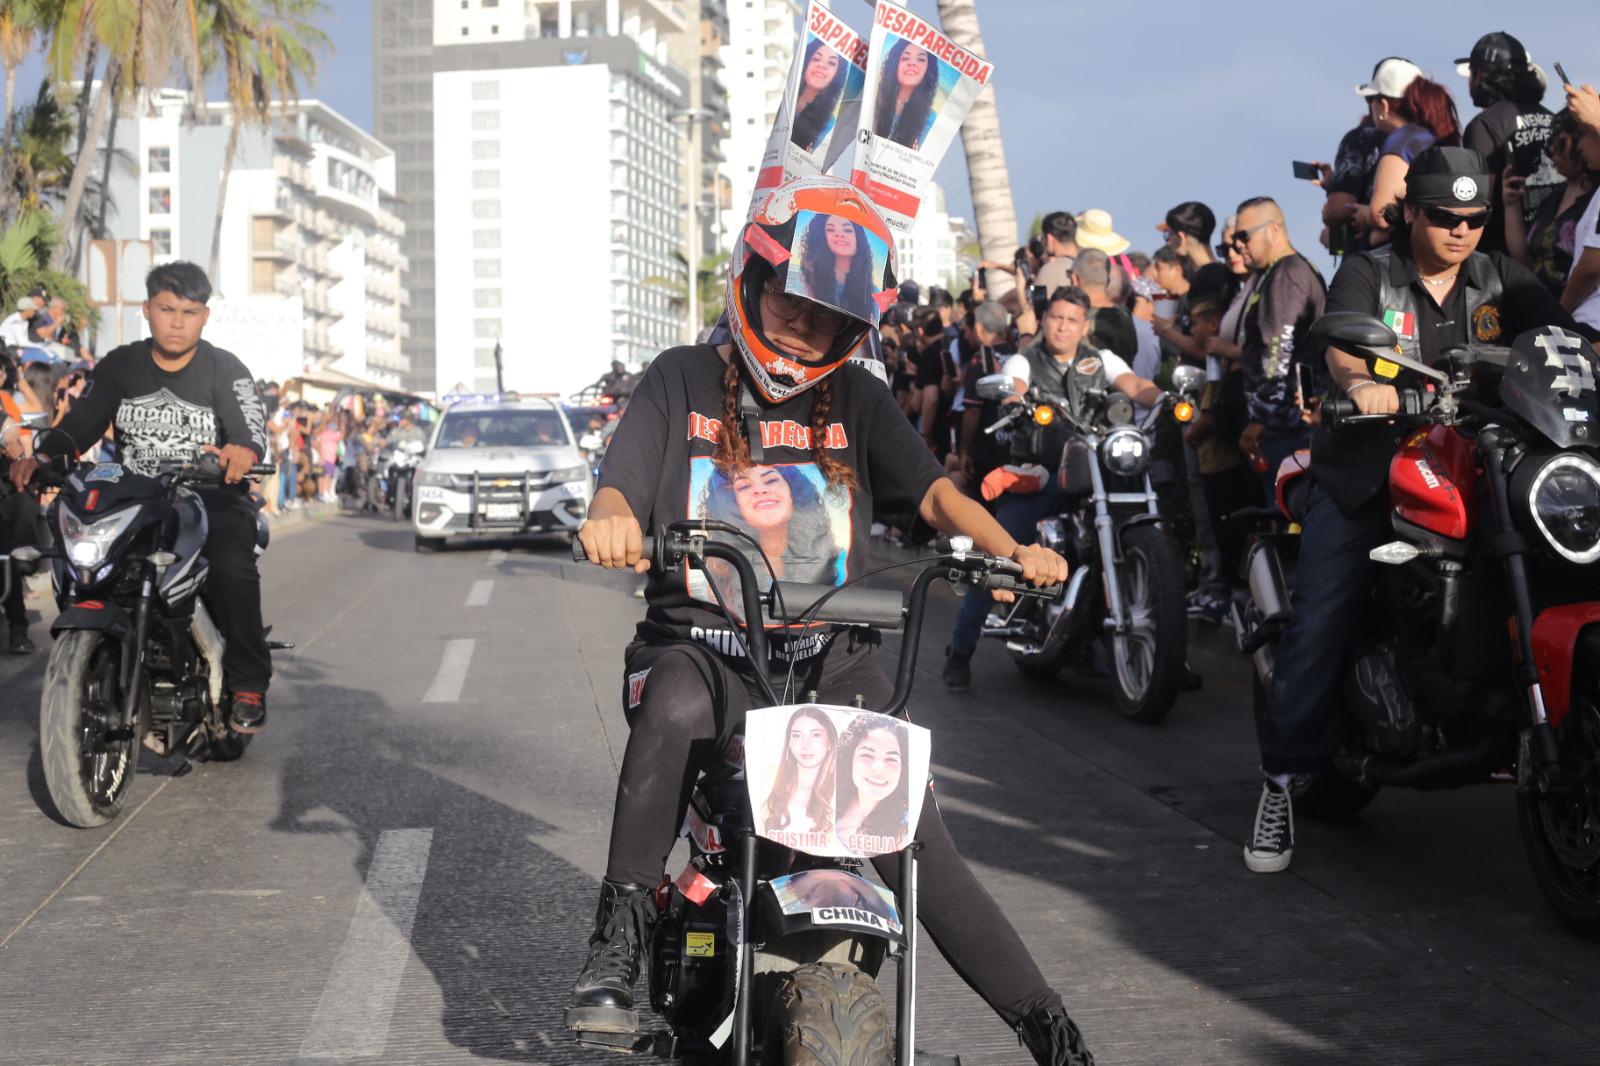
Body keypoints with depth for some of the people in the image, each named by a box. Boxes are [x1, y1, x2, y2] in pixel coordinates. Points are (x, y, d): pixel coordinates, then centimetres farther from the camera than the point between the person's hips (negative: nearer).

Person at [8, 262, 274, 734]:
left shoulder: (226, 370, 1)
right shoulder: (119, 366, 9)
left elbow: (253, 430, -13)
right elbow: (80, 422, 1)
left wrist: (243, 452, -38)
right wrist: (40, 457, -20)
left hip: (212, 501, -3)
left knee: (232, 569, -32)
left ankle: (248, 683, -16)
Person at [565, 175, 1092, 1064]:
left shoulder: (858, 399, 13)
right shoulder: (682, 381, 7)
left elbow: (932, 489, 5)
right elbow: (622, 488, -5)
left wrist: (1009, 547, -16)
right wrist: (611, 520, -30)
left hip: (831, 650, 1)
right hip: (702, 638, -1)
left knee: (916, 840, -13)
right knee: (674, 709, -37)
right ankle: (619, 941, -25)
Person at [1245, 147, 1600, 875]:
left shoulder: (1500, 279, 10)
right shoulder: (1366, 276, 1)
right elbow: (1341, 343, -19)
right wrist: (1361, 383, -43)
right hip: (1367, 470, -3)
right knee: (1320, 620, -11)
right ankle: (1282, 777, -5)